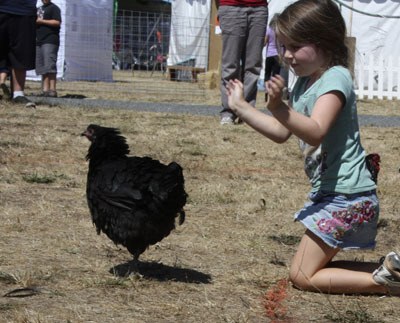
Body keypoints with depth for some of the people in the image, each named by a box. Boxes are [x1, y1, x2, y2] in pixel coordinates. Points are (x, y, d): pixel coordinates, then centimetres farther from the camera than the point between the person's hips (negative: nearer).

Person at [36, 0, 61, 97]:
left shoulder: (54, 8, -1)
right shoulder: (39, 9, 24)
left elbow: (57, 22, -14)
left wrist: (41, 21, -12)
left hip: (50, 41, -8)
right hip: (39, 41, 8)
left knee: (49, 66, -15)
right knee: (42, 68, 4)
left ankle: (52, 90, -18)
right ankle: (45, 89, 3)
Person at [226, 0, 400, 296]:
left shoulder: (335, 78, -17)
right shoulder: (304, 83, 10)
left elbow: (315, 132, -32)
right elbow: (282, 133, 16)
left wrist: (280, 109, -48)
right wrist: (241, 107, 11)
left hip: (347, 197, -10)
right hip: (329, 194, 10)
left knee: (302, 276, -6)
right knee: (314, 267, 15)